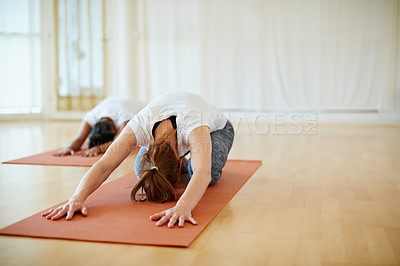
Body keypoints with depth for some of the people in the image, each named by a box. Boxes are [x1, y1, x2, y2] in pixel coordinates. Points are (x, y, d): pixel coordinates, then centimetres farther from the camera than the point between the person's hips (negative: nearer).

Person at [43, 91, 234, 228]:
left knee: (210, 173, -30)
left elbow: (203, 173, -65)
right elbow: (103, 165, -48)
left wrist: (182, 207, -84)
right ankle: (184, 158, 17)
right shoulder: (140, 126, -41)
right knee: (141, 169, -16)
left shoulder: (192, 124, -50)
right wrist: (77, 198, -66)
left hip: (215, 127, -3)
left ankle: (189, 161, 9)